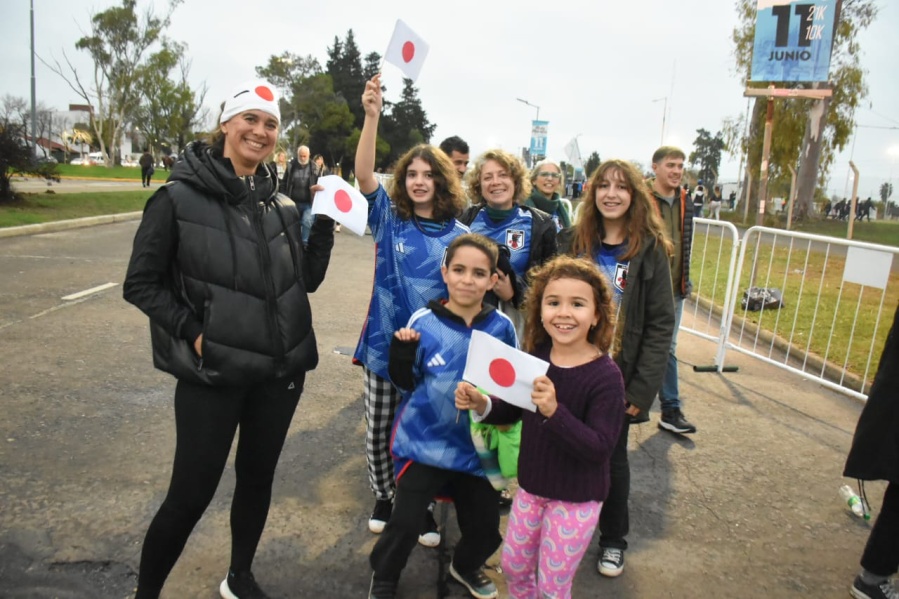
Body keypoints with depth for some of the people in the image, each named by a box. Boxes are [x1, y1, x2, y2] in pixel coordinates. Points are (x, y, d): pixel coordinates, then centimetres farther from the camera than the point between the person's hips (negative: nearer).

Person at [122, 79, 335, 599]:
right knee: (191, 494, 4)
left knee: (258, 478, 18)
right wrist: (192, 330, -14)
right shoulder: (179, 198, -8)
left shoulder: (283, 205, 5)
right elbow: (141, 284, -5)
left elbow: (308, 280, 9)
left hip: (280, 371, 5)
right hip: (212, 374, -5)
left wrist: (325, 225, -2)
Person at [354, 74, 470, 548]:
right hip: (384, 343, 1)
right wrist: (372, 115, -31)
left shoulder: (458, 234, -1)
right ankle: (384, 497, 37)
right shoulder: (389, 216, -3)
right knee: (378, 431, 14)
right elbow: (363, 173, -19)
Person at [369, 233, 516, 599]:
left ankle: (465, 566, 48)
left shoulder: (501, 327, -8)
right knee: (405, 523, -1)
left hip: (475, 445, 3)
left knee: (485, 527, 13)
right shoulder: (423, 322, -12)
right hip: (424, 442, -2)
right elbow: (404, 381, -2)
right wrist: (401, 352, -21)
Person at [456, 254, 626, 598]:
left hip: (576, 498, -5)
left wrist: (554, 411, -42)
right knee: (513, 566, 23)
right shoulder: (536, 358, -7)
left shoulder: (606, 376, -24)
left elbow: (600, 448, -29)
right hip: (531, 486, 5)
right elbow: (513, 411, 6)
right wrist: (481, 404, -15)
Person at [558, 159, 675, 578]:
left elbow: (661, 324, -8)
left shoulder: (650, 250, -6)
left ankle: (613, 539, 35)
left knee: (612, 458, 12)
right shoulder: (572, 243, 1)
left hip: (616, 377, -2)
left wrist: (642, 389, -13)